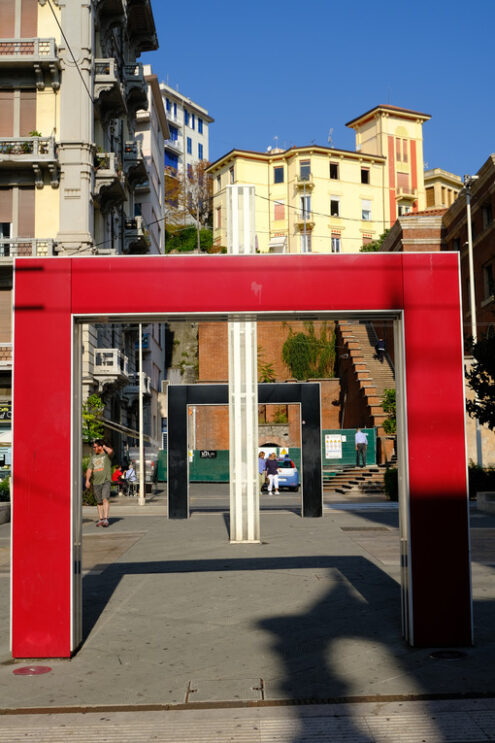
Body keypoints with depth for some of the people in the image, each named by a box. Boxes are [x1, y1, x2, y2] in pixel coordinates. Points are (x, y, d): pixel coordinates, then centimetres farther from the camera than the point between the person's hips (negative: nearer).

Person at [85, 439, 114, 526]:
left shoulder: (106, 454, 1)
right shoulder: (93, 457, 17)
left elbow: (110, 451, -24)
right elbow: (89, 469, 14)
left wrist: (104, 446, -5)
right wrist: (87, 480, 1)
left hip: (106, 481, -5)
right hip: (96, 482, 5)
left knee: (105, 499, -18)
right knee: (99, 502, 9)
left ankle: (105, 519, -23)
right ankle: (100, 519, 17)